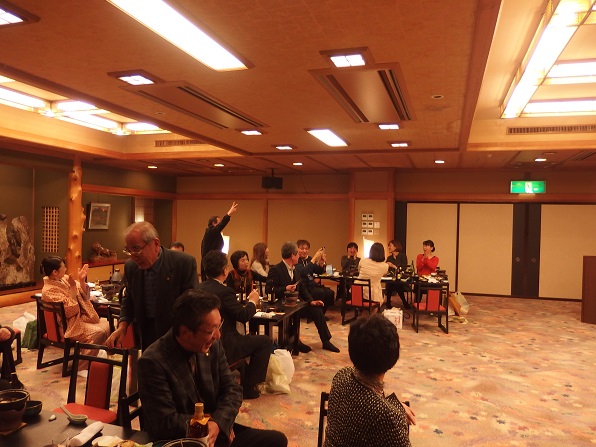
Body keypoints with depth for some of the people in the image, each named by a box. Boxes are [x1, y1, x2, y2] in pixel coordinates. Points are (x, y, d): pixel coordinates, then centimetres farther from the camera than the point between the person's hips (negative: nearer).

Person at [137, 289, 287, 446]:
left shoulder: (213, 345, -3)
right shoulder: (153, 362, -20)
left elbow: (232, 389, 2)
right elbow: (165, 423, -18)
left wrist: (218, 423, -16)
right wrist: (216, 422, -13)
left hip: (217, 432, 7)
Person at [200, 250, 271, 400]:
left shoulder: (200, 287, 3)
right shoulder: (224, 291, -22)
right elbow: (243, 316, -18)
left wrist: (246, 302, 16)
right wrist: (253, 301, -1)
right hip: (222, 347, -9)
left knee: (245, 337, 31)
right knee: (265, 341, 4)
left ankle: (244, 377, 37)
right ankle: (248, 386, 10)